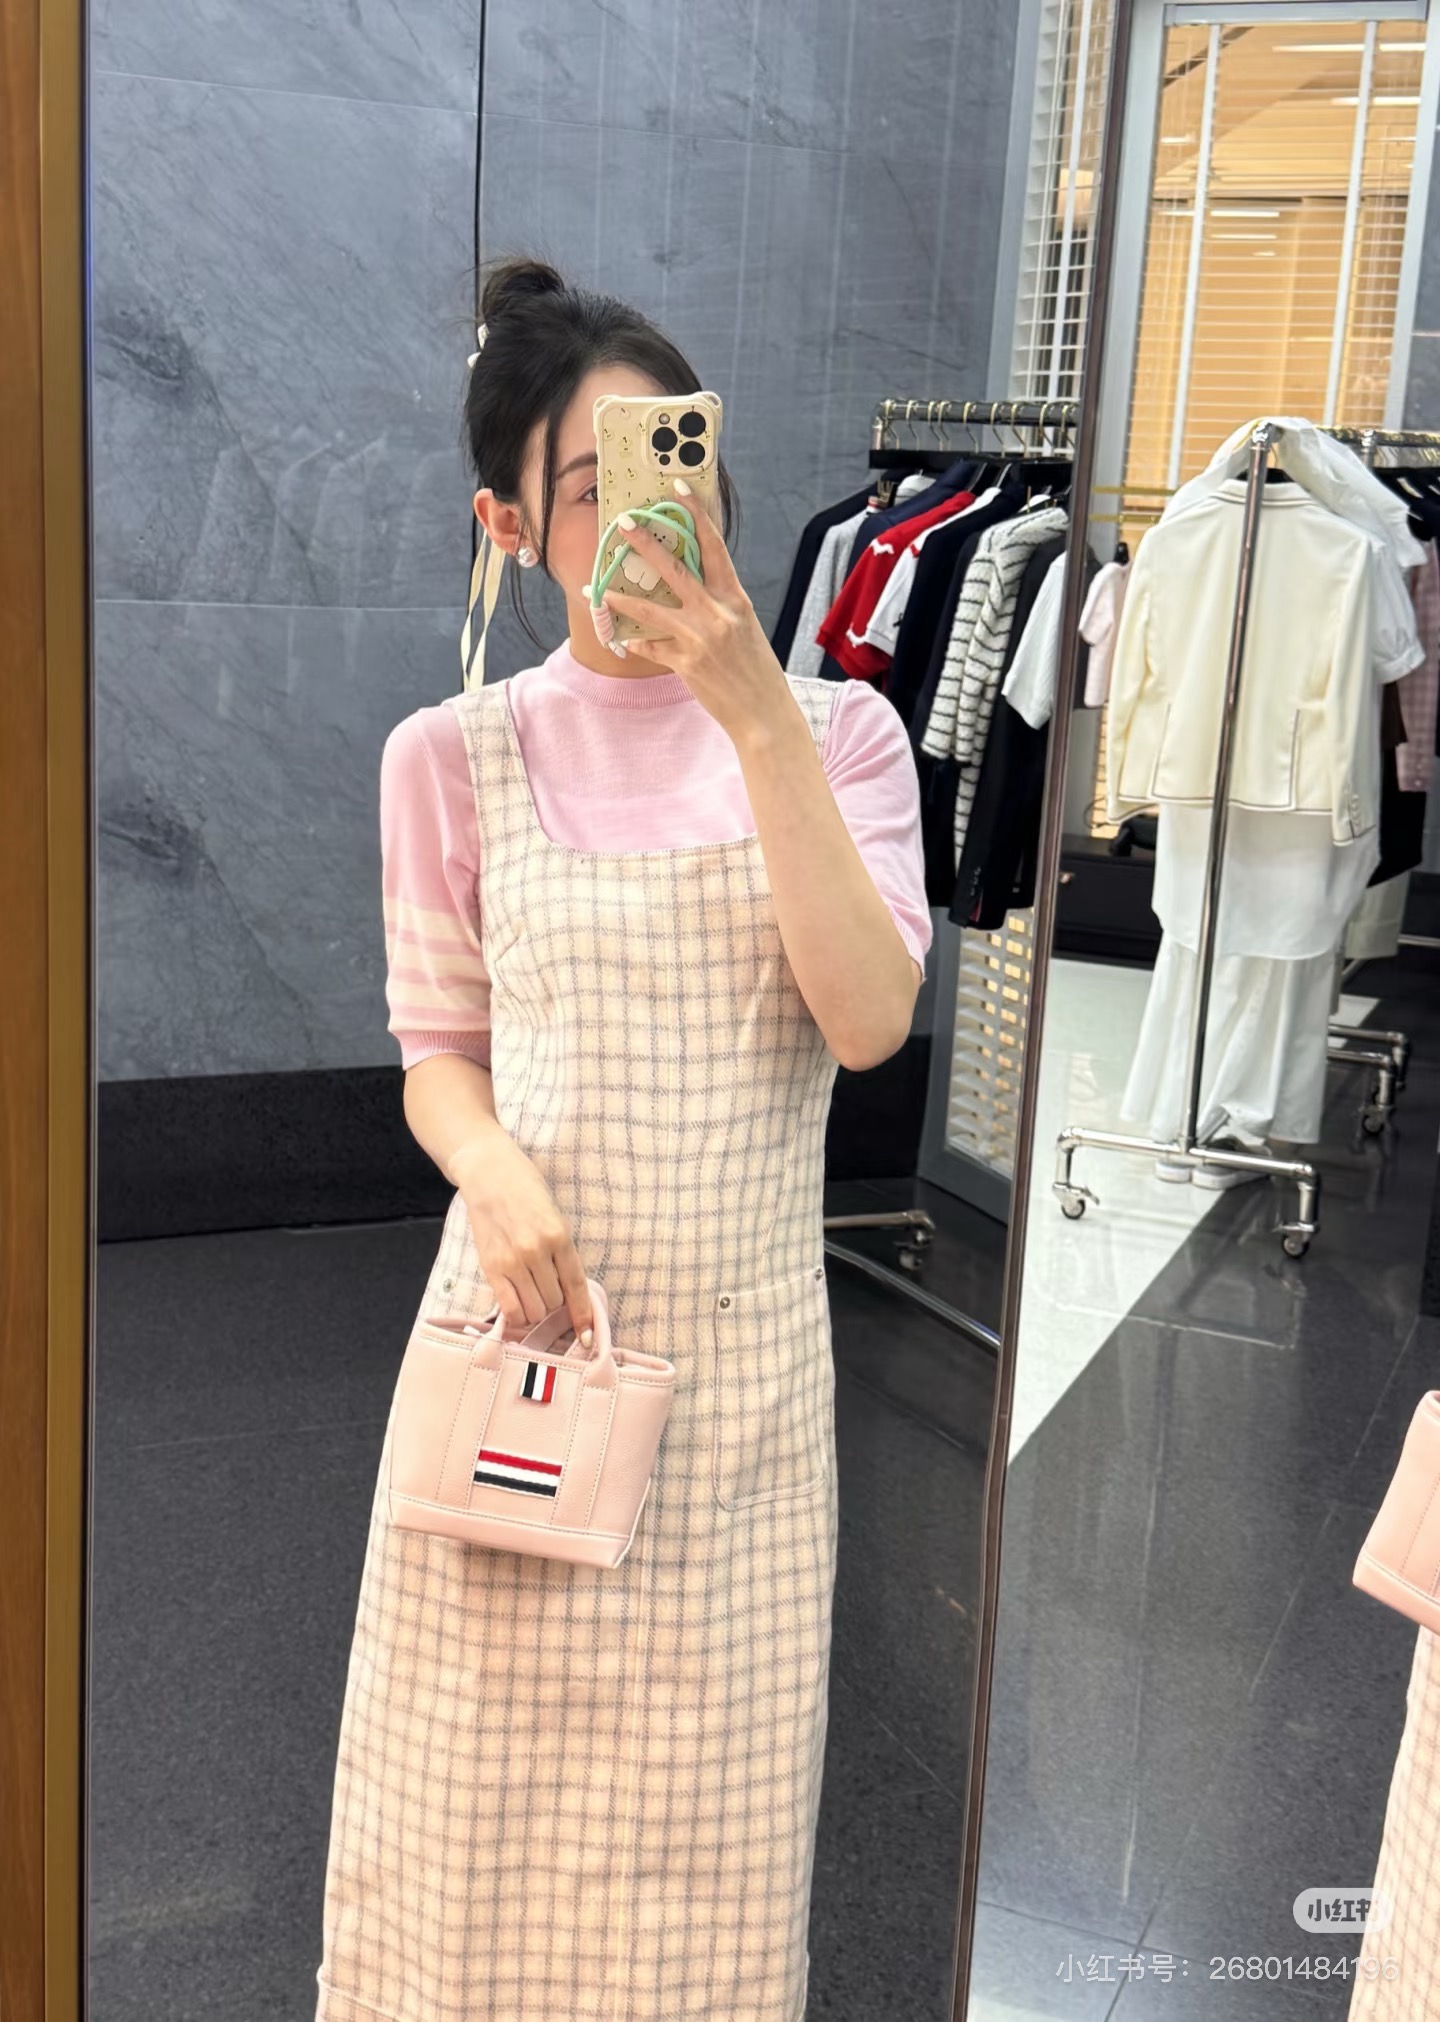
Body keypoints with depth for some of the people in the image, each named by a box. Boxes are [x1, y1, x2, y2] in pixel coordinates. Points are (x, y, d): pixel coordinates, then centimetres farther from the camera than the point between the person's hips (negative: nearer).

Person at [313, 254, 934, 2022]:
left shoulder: (832, 729, 1)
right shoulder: (455, 756, 1)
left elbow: (869, 1017, -13)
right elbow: (438, 1052, 6)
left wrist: (754, 711, -19)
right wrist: (492, 1171, -17)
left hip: (743, 1351, 0)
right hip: (524, 1325, 0)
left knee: (701, 1809, 10)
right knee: (482, 1806, 9)